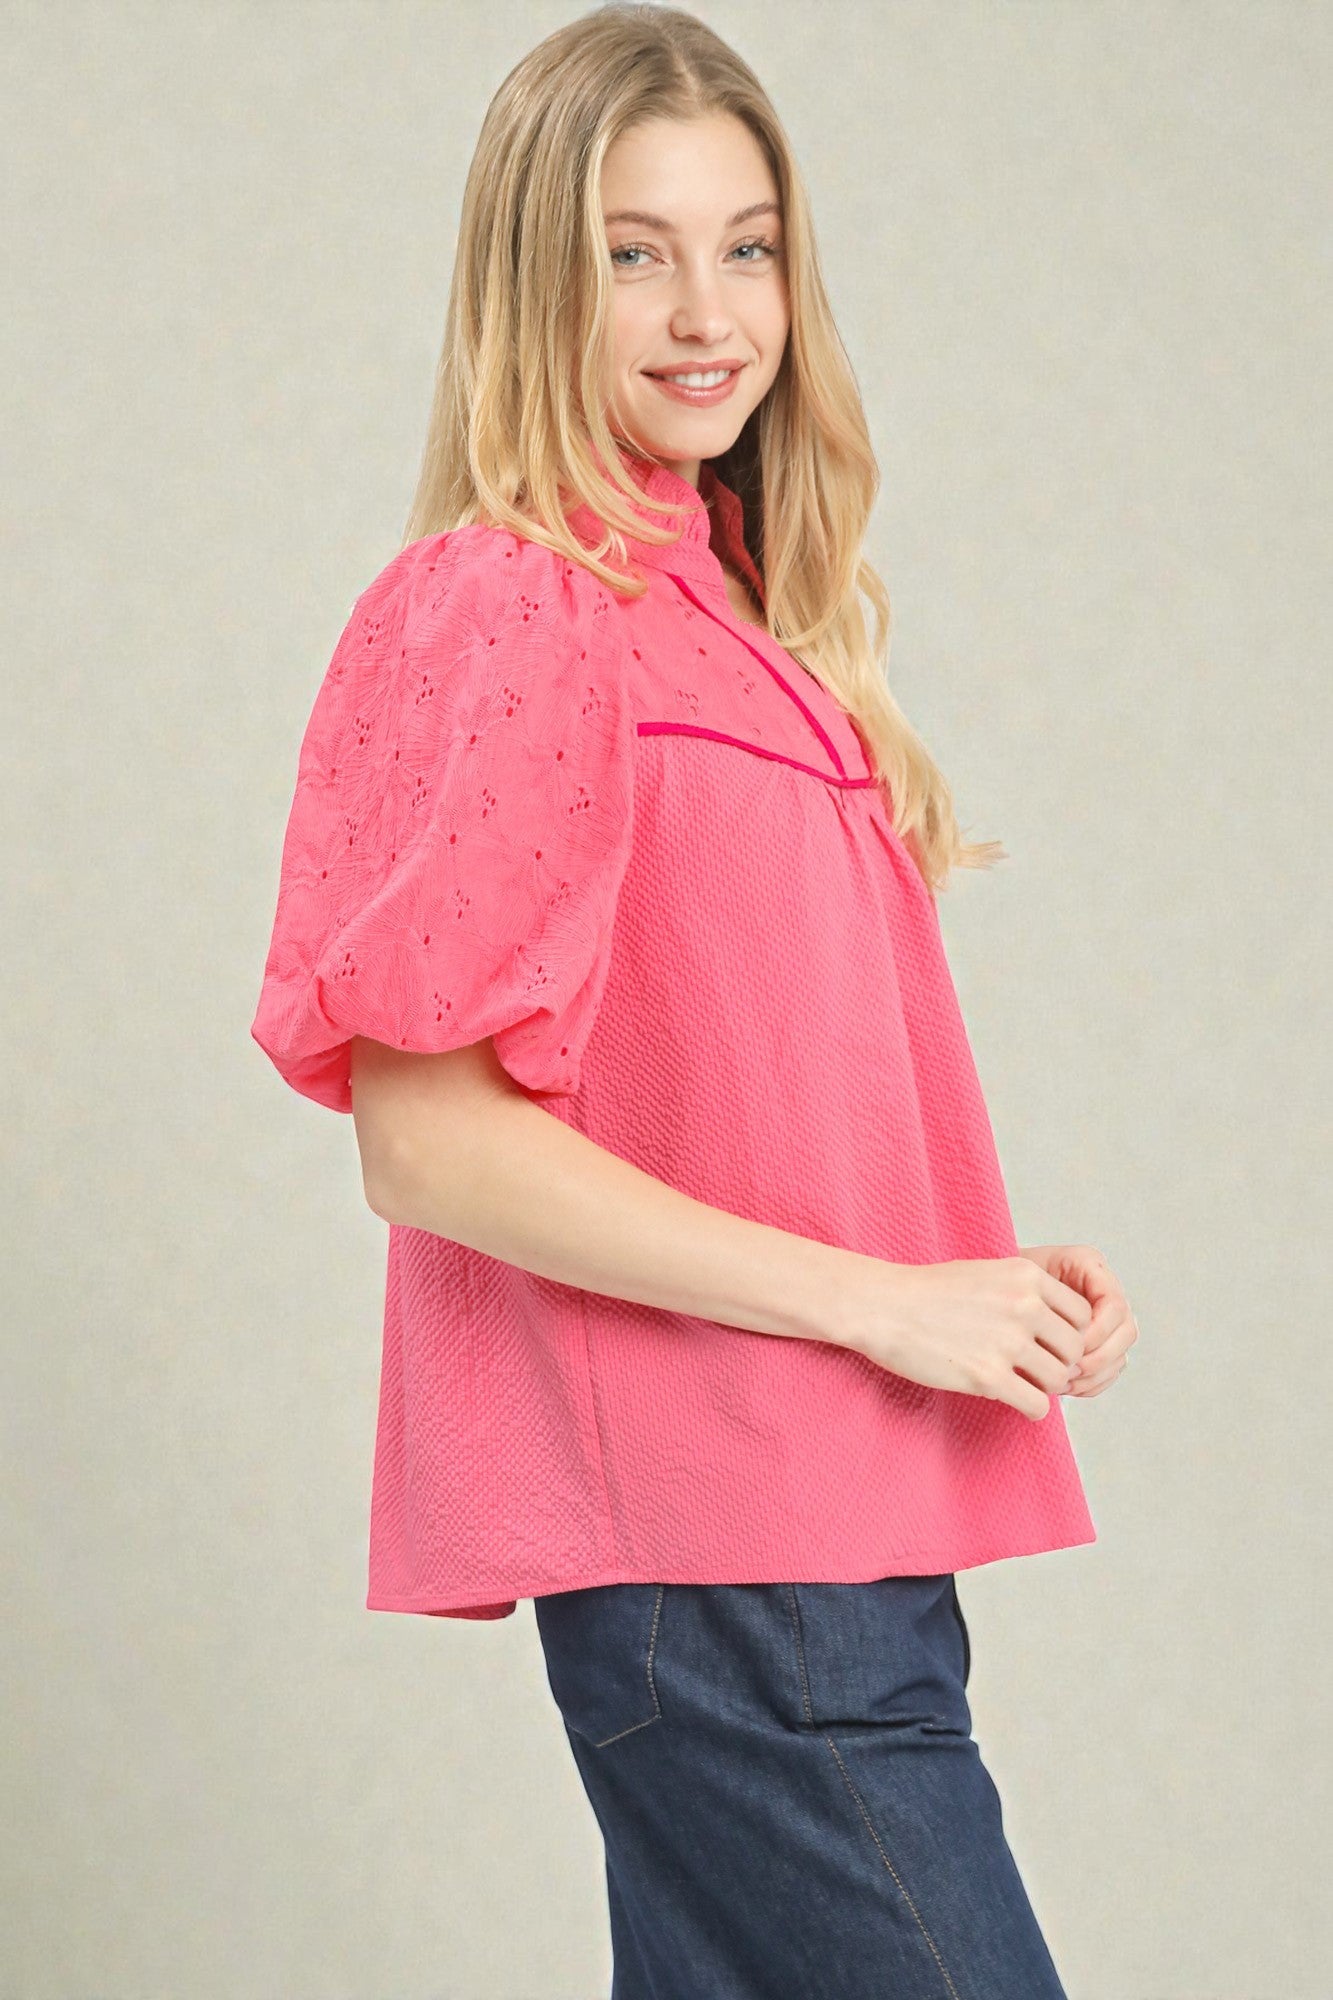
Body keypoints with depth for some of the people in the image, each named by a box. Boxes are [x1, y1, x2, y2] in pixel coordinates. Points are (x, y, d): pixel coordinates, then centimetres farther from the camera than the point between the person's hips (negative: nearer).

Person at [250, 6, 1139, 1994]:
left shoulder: (734, 613, 16)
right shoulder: (499, 610, -11)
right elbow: (426, 1138, -17)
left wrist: (1000, 1273, 3)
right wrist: (888, 1300, -16)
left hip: (838, 1518, 9)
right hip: (715, 1552, -9)